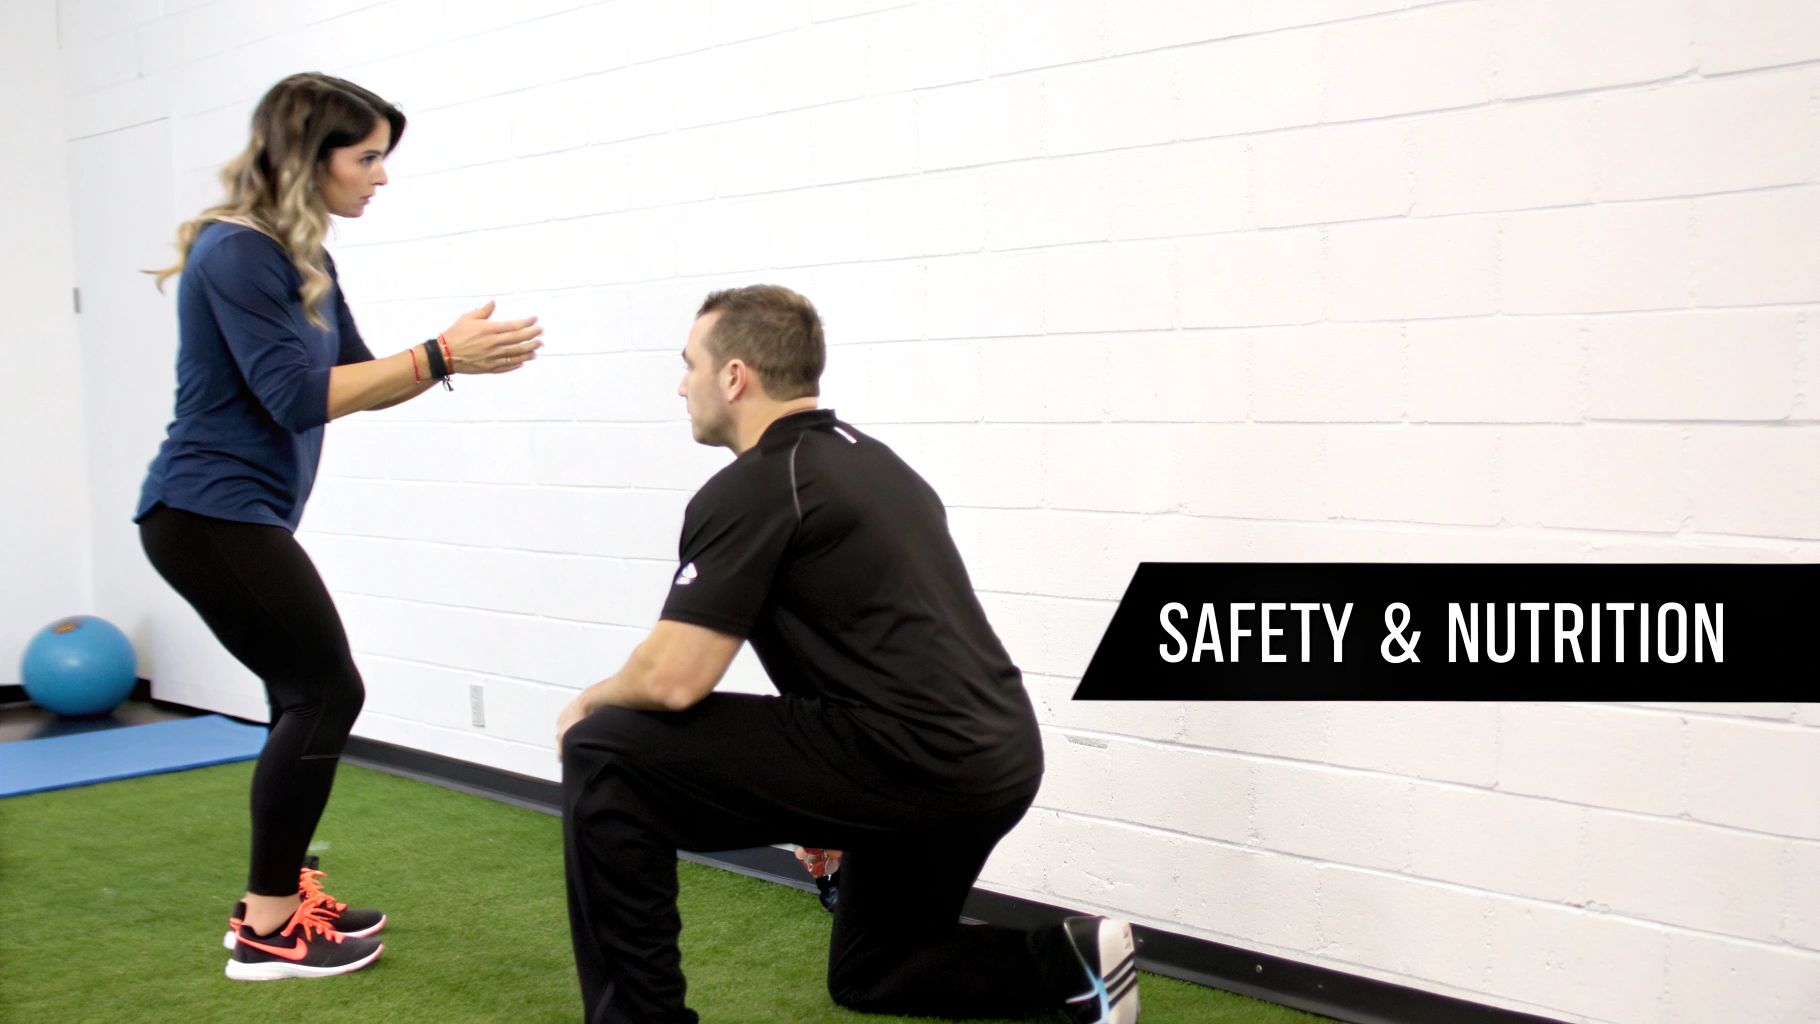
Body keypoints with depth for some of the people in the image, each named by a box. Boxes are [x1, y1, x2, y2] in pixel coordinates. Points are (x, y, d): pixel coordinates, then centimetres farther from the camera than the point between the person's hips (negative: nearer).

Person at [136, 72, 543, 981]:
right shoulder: (237, 253, -18)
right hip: (208, 515, -10)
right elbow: (298, 397, -23)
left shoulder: (302, 256, 11)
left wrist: (451, 354, -4)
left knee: (306, 697, 12)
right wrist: (440, 355, -26)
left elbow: (354, 377, 13)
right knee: (325, 692, -7)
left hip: (238, 515, 10)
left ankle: (278, 900, 22)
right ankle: (268, 931, 2)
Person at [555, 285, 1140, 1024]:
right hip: (991, 759, 10)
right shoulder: (864, 461, 21)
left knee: (606, 755, -3)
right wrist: (834, 796, 35)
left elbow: (675, 678, -16)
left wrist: (590, 701, 7)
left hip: (908, 761, -10)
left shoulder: (749, 489, -9)